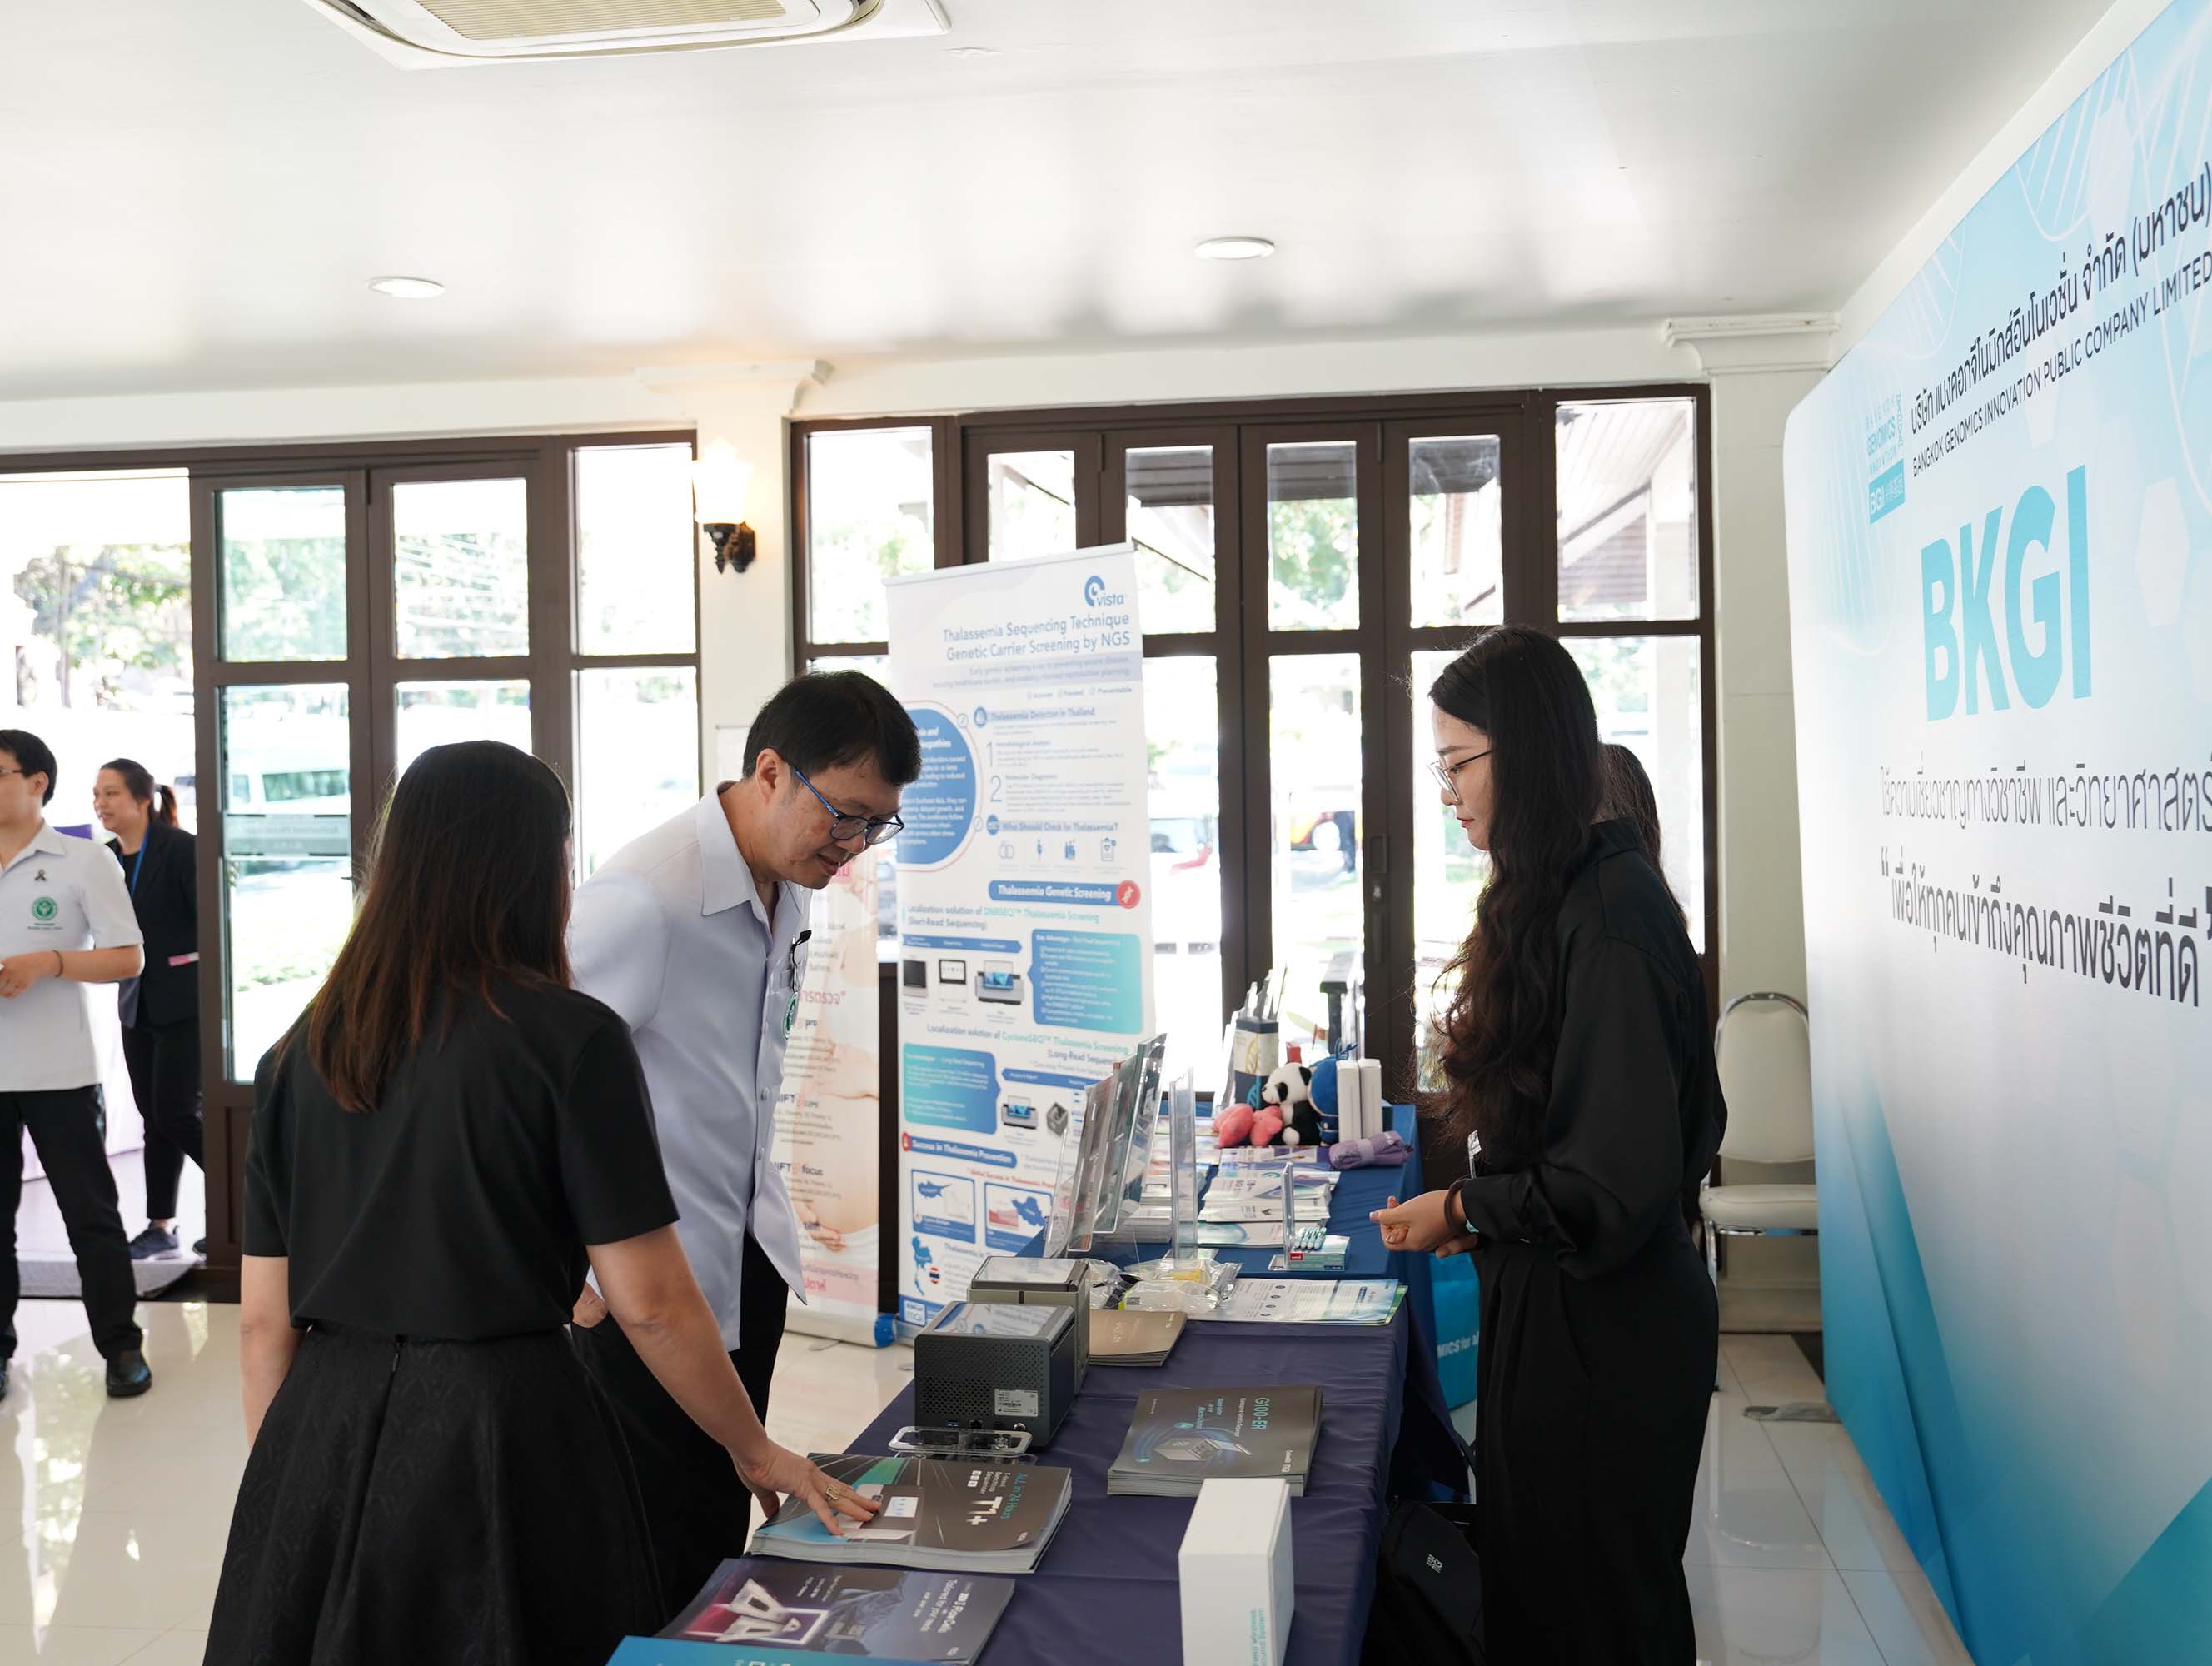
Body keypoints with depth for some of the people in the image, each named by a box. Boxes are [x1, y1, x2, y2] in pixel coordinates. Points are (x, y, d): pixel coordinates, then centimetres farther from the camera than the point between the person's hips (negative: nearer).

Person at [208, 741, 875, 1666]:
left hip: (321, 1439, 5)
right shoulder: (570, 1036, -11)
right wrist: (755, 1452, 3)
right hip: (501, 1438, -4)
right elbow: (651, 1302, -10)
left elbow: (263, 1318, 7)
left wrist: (286, 1483, 18)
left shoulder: (304, 1050, 4)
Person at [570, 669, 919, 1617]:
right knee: (657, 1573, 5)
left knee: (722, 1540, 18)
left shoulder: (789, 889, 4)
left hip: (745, 1260, 8)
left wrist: (759, 1204, 16)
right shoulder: (643, 898, -24)